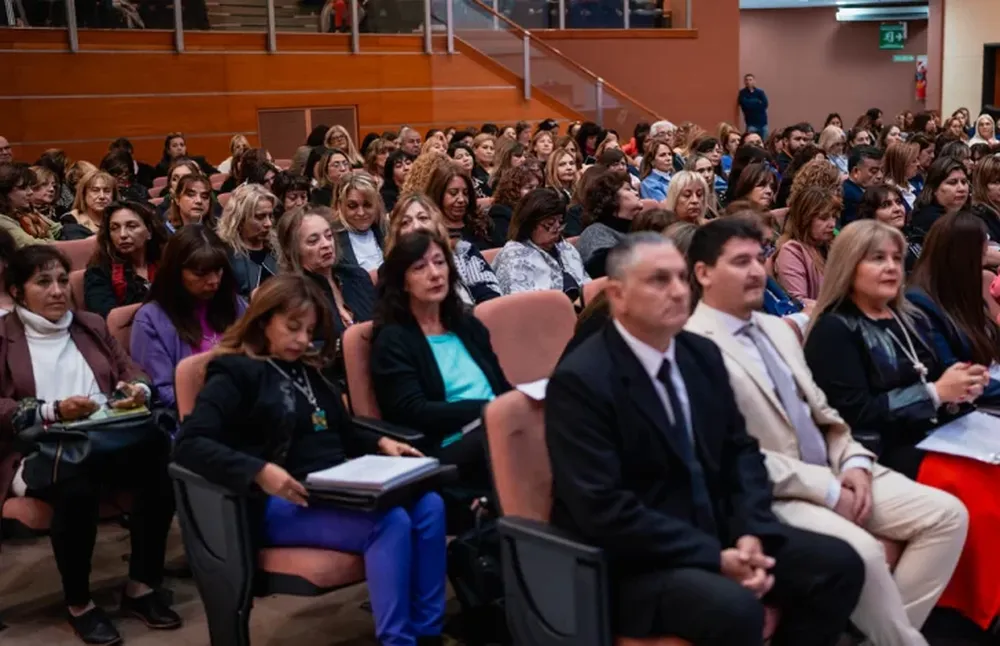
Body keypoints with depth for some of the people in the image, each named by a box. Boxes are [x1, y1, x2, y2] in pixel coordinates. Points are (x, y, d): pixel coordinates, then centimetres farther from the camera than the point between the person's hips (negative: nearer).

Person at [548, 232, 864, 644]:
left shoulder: (702, 354, 6)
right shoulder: (580, 380, -17)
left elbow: (740, 450, 11)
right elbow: (603, 509, -22)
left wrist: (750, 534, -8)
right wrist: (715, 559, -22)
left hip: (717, 531, 8)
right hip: (632, 561, -7)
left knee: (839, 564, -4)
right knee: (736, 608, -31)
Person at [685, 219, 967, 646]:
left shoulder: (777, 328, 15)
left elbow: (822, 413, 18)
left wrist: (853, 462, -3)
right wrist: (827, 489, -17)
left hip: (834, 473, 9)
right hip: (771, 493, -8)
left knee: (947, 514, -4)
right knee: (860, 550, -31)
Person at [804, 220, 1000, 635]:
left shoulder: (904, 318, 16)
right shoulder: (834, 330, -7)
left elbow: (932, 382, 19)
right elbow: (856, 415, -16)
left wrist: (960, 389, -5)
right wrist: (935, 392, -14)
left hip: (931, 436, 7)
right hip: (884, 454, -7)